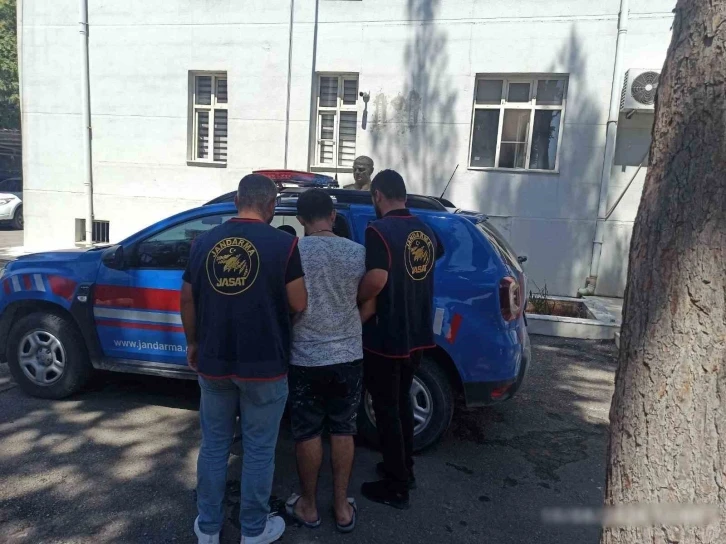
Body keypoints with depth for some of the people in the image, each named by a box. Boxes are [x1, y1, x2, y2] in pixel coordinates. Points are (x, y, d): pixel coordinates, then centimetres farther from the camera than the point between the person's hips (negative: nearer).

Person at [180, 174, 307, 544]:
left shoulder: (204, 242, 2)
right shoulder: (282, 243, -11)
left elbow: (187, 300, 9)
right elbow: (299, 304, -9)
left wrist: (193, 343, 22)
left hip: (214, 362, 4)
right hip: (264, 365, -4)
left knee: (213, 446, 18)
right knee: (259, 450, 12)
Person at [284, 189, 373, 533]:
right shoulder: (358, 252, -5)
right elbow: (369, 307, 2)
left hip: (305, 359, -2)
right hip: (348, 357, 2)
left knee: (307, 434, 13)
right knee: (343, 431, 16)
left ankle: (308, 506, 29)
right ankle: (342, 506, 27)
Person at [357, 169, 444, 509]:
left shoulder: (379, 231, -19)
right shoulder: (425, 231, 6)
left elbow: (376, 280, -32)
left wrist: (353, 300, -12)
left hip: (385, 339, -8)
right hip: (416, 336, 8)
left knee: (386, 411, 5)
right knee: (402, 402, 22)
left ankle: (395, 488, 17)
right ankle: (405, 470, 36)